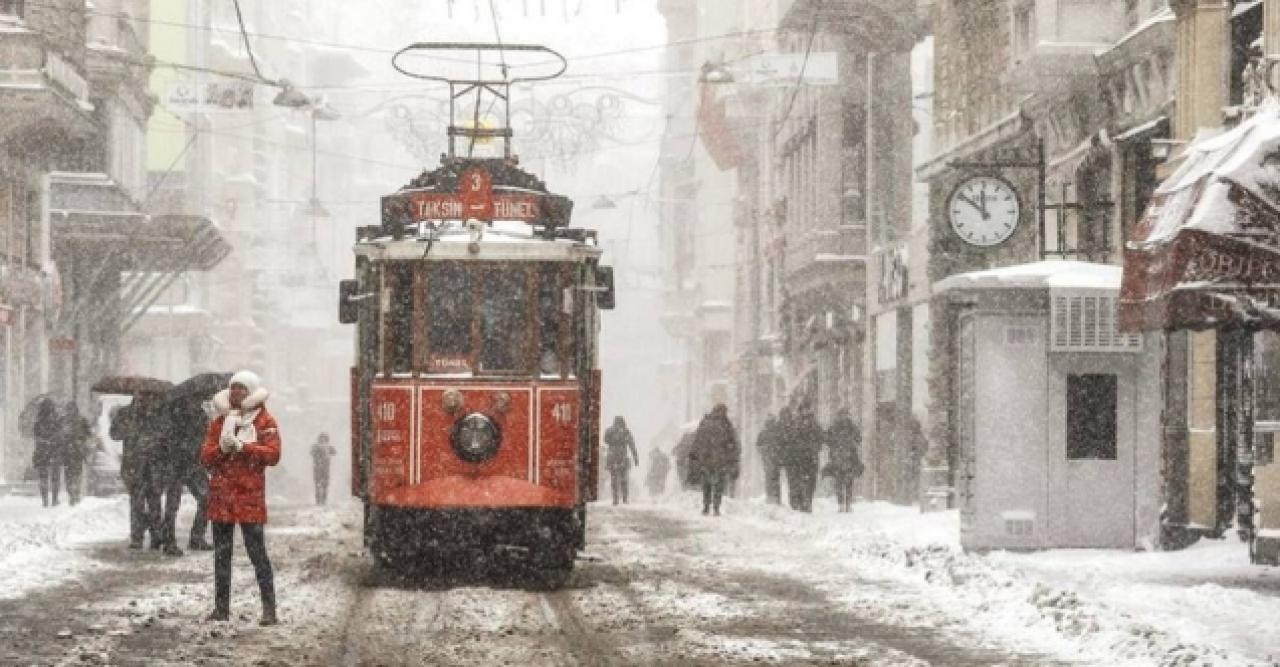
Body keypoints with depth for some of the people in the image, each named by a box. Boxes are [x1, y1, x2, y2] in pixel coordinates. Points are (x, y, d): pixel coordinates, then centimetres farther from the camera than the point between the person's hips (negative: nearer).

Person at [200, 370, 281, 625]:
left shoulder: (265, 422, 1)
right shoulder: (219, 421, 13)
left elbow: (273, 454, -12)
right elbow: (205, 457, 7)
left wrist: (242, 446, -16)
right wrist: (222, 447, -13)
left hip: (250, 493, -5)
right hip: (220, 494, 5)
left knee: (257, 551, -8)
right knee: (221, 552, 8)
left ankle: (269, 609, -8)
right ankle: (221, 606, 15)